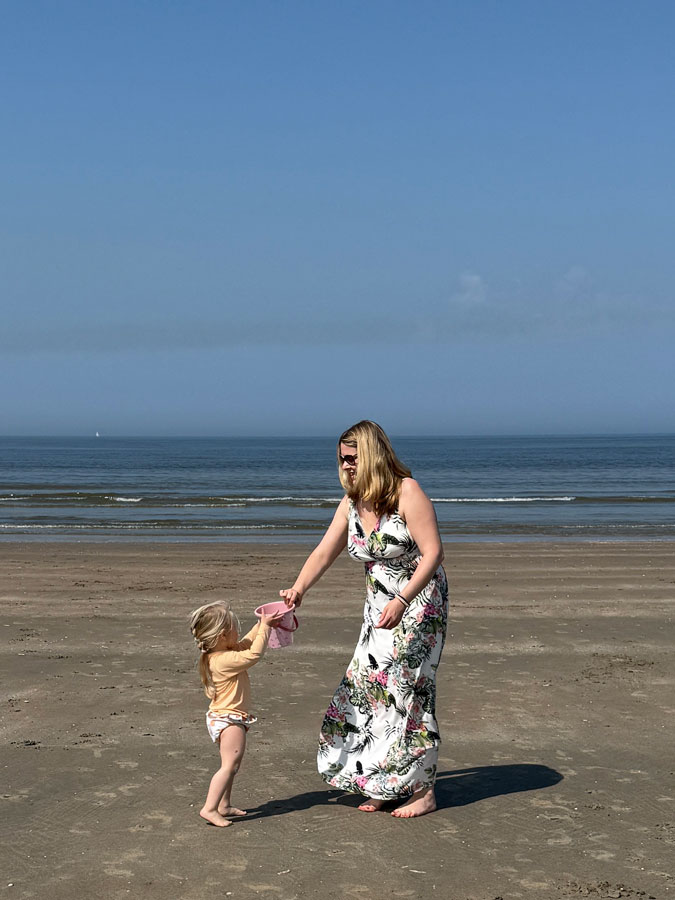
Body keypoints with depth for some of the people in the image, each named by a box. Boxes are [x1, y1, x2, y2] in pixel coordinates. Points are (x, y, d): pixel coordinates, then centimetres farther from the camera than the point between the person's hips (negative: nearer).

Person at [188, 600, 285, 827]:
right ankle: (209, 808, -16)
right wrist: (264, 628, -16)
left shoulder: (217, 655, 6)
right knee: (230, 765, -13)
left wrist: (261, 625, 12)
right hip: (228, 719, -11)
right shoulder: (225, 660, -25)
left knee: (231, 764, 21)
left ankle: (224, 805, 30)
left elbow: (245, 644, 19)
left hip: (223, 717, 11)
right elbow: (253, 654, -26)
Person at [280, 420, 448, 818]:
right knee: (367, 688, 6)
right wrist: (299, 589, -14)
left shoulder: (408, 493, -18)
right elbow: (325, 551, 2)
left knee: (409, 691, -6)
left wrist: (402, 600, -30)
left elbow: (432, 553, -22)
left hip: (419, 604, -8)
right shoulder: (352, 503, 4)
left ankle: (423, 791, 5)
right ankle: (384, 786, 18)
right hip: (380, 609, 8)